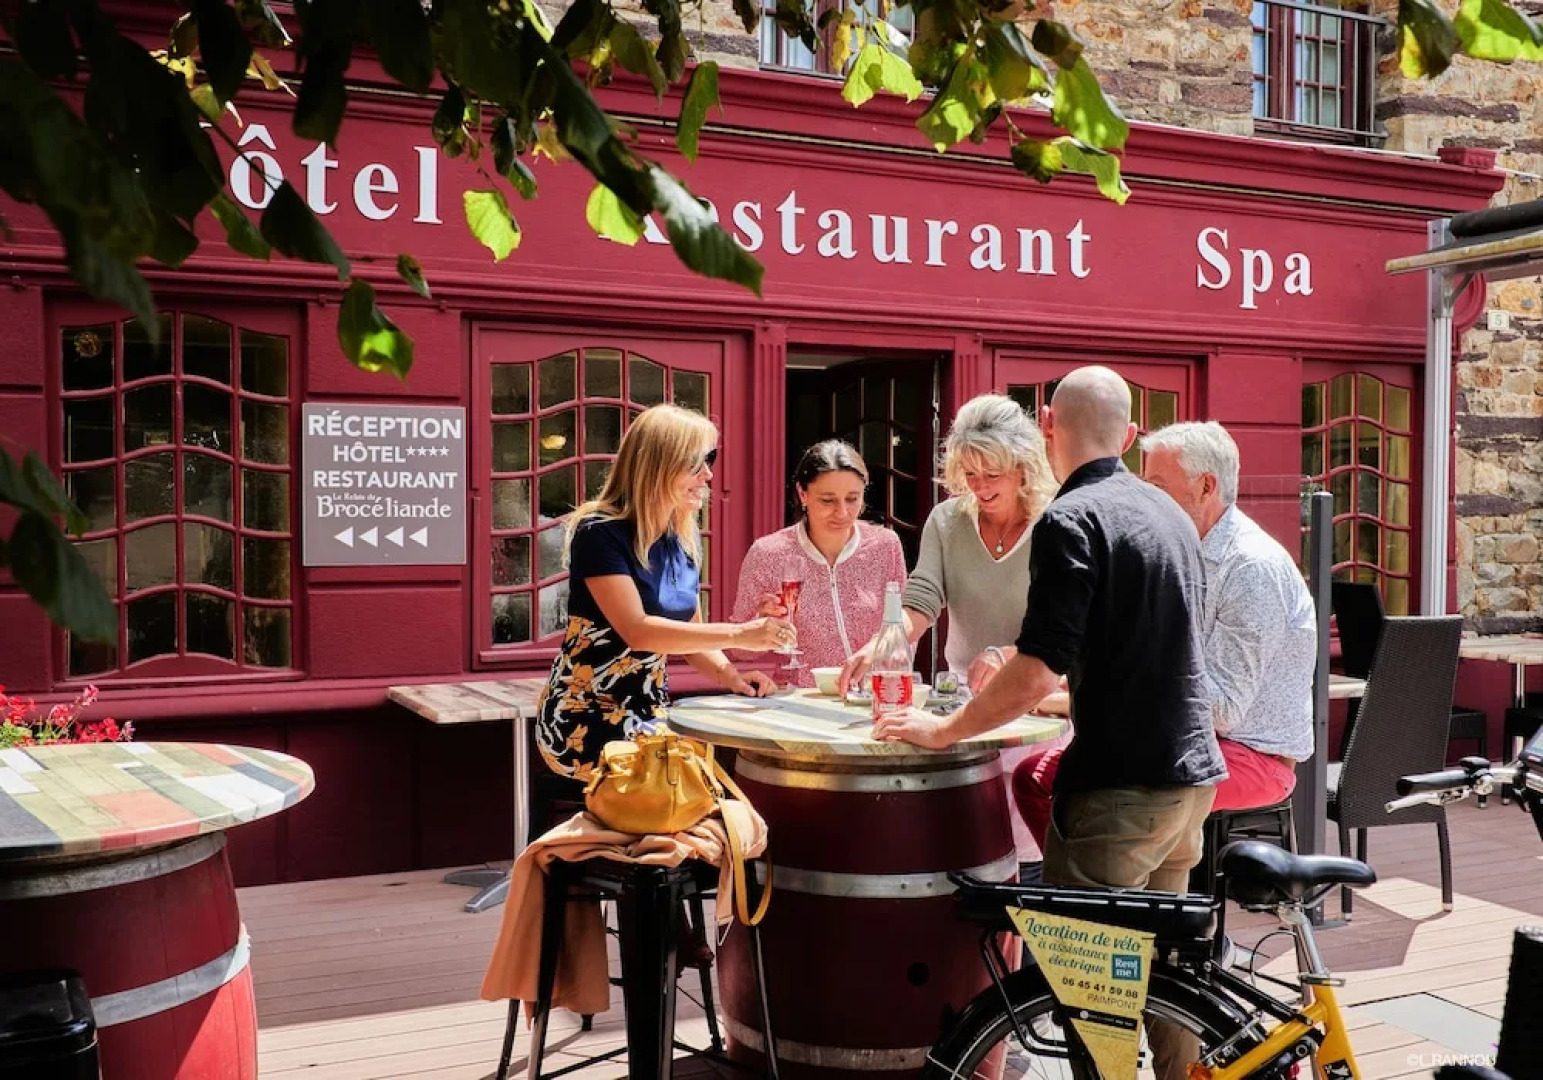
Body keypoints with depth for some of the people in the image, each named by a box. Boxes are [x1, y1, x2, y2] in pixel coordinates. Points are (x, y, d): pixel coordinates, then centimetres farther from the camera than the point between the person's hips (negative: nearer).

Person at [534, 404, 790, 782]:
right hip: (585, 717, -7)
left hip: (648, 711, 7)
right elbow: (637, 631, -26)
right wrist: (737, 634, -29)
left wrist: (727, 673, -9)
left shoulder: (682, 542, 6)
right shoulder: (601, 533, -16)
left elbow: (687, 630, 12)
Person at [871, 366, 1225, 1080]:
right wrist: (1048, 688, 30)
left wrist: (944, 730, -9)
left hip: (1119, 786, -8)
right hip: (1191, 776, 9)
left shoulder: (1071, 520, -14)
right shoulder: (1170, 513, 12)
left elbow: (1038, 673, -21)